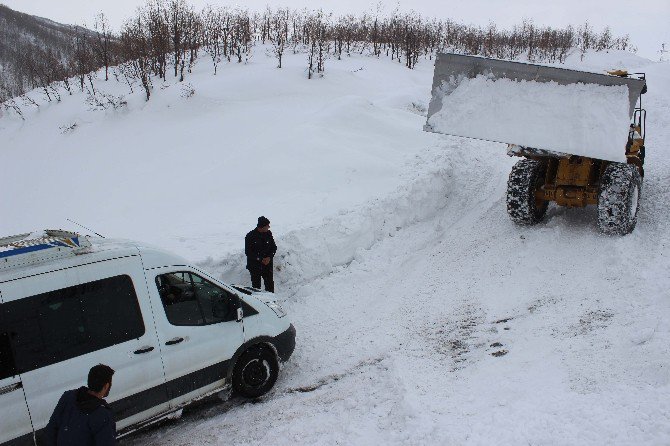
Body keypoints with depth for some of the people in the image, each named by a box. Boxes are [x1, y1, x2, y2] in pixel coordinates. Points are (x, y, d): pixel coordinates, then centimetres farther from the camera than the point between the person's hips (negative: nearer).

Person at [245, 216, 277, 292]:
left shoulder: (268, 233, 0)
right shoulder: (250, 236, -12)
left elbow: (274, 247, 9)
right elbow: (248, 252, -10)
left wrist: (269, 257, -9)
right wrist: (260, 259, -15)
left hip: (267, 264, 3)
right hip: (254, 265, -3)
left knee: (270, 284, 3)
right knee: (256, 286, 4)